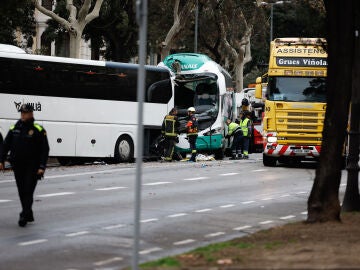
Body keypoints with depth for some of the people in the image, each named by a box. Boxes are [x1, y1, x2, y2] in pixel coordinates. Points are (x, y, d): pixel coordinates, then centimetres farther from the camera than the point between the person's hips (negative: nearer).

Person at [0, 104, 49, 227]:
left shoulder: (38, 130, -4)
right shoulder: (14, 129, 9)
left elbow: (44, 150, -6)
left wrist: (42, 167, -14)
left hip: (32, 166, -5)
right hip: (18, 166, 5)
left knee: (28, 191, -10)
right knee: (22, 192, 8)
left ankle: (24, 215, -11)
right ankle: (28, 215, 19)